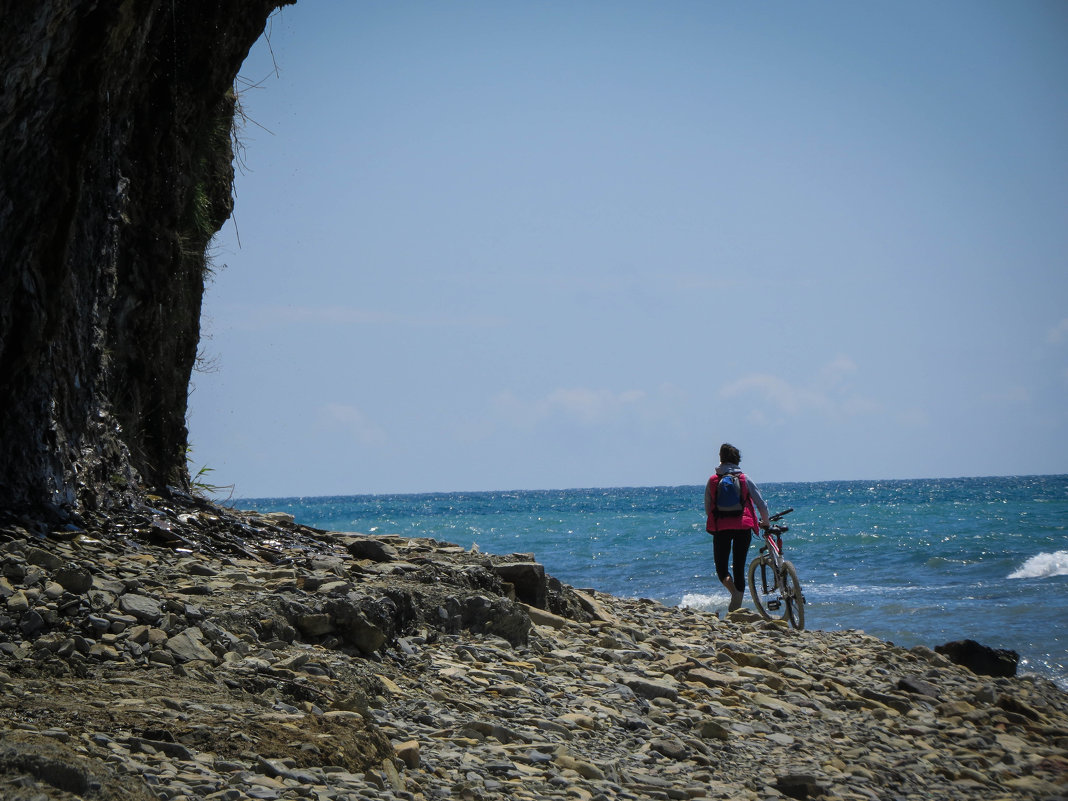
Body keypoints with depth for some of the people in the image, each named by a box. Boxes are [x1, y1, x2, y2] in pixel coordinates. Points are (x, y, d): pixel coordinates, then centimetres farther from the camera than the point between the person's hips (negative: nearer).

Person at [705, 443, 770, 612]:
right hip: (743, 526, 1)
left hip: (720, 528, -1)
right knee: (739, 568, 8)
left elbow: (707, 509, 8)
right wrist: (765, 522, 22)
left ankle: (735, 593, -19)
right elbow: (761, 504, 5)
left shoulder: (712, 481, 5)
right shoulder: (744, 479, 4)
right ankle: (736, 609, 6)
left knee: (721, 568, 10)